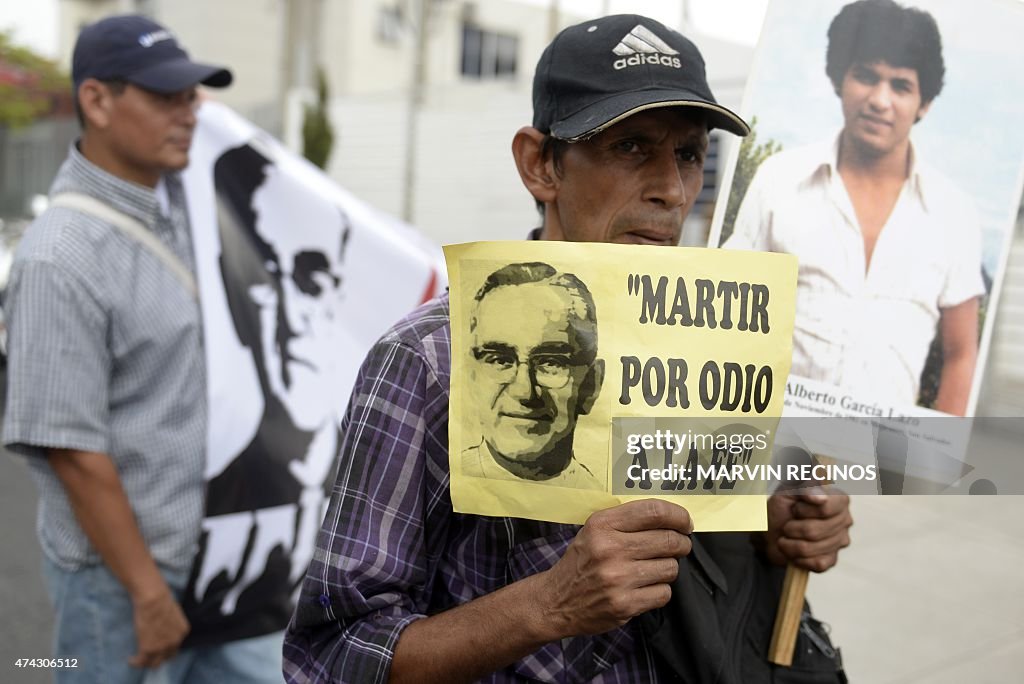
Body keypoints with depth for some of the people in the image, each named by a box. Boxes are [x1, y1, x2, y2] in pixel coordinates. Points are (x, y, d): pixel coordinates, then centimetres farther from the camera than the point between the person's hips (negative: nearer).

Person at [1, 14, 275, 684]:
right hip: (114, 558, -7)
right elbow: (72, 450, -21)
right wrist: (148, 592, -16)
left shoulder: (177, 195, -1)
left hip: (204, 532, 7)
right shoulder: (61, 259, -23)